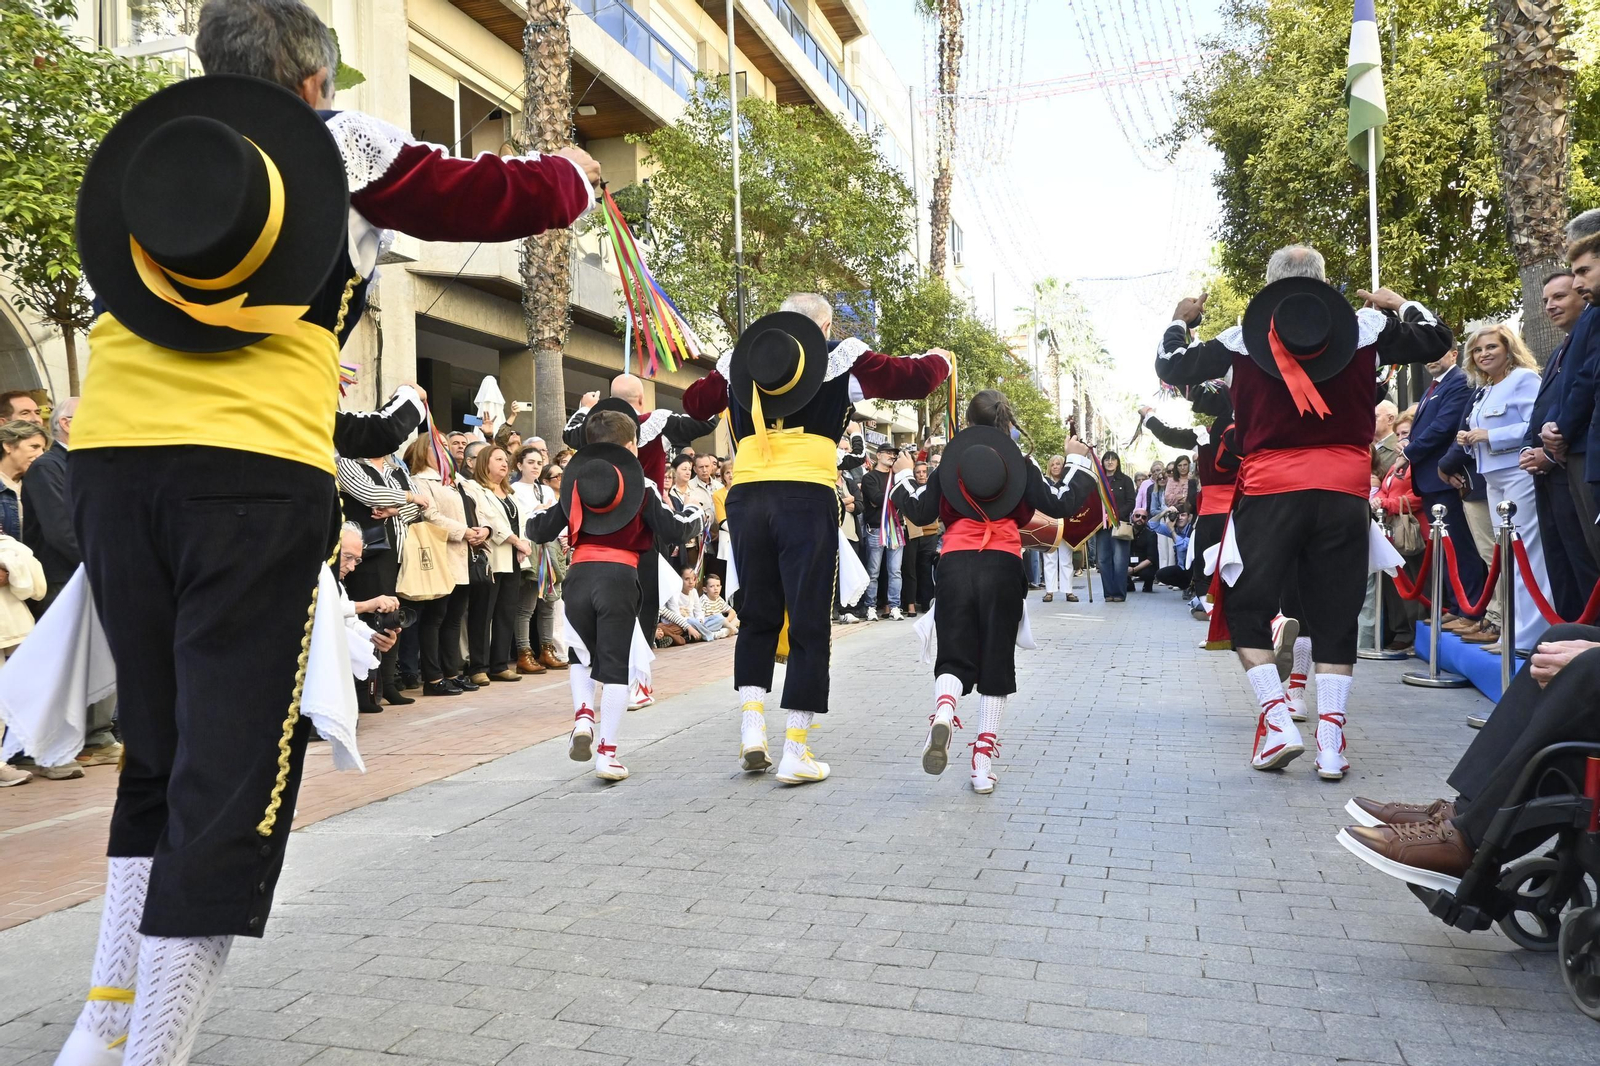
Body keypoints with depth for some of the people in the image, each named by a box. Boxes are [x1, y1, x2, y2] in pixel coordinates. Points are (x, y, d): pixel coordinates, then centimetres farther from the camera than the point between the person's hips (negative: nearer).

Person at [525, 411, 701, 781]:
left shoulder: (575, 482, 14)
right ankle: (606, 751, 1)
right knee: (615, 665, 4)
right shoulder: (642, 486, 5)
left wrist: (534, 518, 36)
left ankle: (582, 716, 1)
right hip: (619, 578, -3)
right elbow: (671, 531, -2)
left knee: (582, 655, 24)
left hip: (579, 575, 3)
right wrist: (694, 517, 17)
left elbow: (540, 531, 14)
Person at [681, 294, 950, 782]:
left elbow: (694, 402, 29)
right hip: (808, 497, -3)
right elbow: (913, 378, 7)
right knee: (809, 623, 4)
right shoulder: (842, 357, 7)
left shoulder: (738, 360, 16)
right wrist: (939, 359, 29)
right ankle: (795, 754, 4)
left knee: (757, 617, 18)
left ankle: (752, 730, 10)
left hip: (746, 497, 4)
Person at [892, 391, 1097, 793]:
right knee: (996, 662, 7)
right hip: (1002, 565, 0)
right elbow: (1061, 505, 6)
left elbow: (920, 512, 11)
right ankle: (983, 766, 7)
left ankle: (942, 713, -27)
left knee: (955, 656, 8)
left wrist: (903, 476, 28)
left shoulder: (950, 462, 10)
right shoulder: (1020, 465, 7)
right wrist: (1079, 462, 20)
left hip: (955, 564, 1)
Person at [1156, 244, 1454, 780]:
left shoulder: (1244, 337, 1)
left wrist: (1180, 321, 27)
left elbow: (1172, 368, 8)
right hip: (1345, 493, 2)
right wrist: (1400, 305, 32)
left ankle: (1278, 723, -2)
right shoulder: (1364, 328, 4)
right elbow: (1438, 341, 16)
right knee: (1335, 617, 8)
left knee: (1246, 607, 10)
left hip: (1270, 491, -2)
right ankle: (1330, 744, 7)